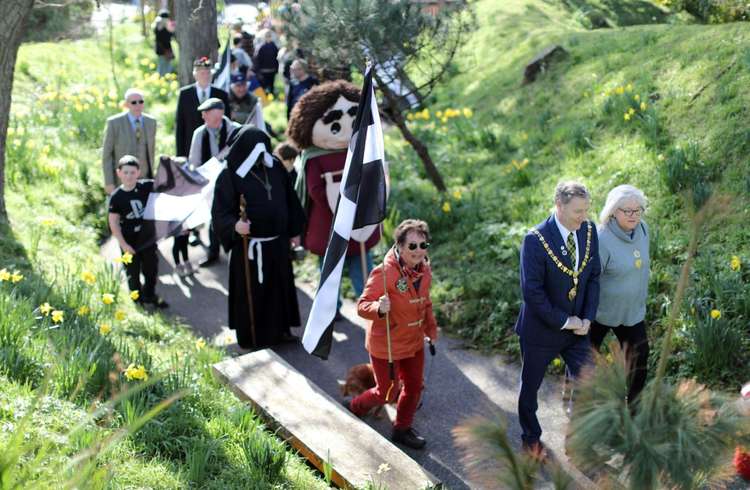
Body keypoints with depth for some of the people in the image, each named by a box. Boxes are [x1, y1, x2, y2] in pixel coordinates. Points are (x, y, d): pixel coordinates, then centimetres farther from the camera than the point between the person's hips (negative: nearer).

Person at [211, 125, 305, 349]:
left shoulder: (276, 167, 2)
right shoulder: (229, 176, -13)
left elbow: (290, 200, 11)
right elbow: (220, 212, -17)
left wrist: (294, 230, 14)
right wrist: (234, 225, -37)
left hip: (278, 242, 6)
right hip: (249, 245, -6)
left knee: (280, 285, 18)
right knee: (251, 291, 4)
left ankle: (280, 329, 36)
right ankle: (251, 337, 19)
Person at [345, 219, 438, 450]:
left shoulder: (424, 269, -4)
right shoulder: (384, 273, -28)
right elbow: (362, 306, -27)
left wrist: (431, 328, 17)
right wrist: (379, 308, -47)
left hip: (414, 342, 7)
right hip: (386, 345, -7)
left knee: (414, 387, 18)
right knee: (386, 392, 9)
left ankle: (402, 429, 40)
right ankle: (353, 408, 39)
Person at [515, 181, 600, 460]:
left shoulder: (589, 231, -7)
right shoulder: (536, 240, -24)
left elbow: (593, 277, 2)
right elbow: (532, 291, -23)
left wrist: (587, 318, -8)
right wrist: (563, 321, -18)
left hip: (577, 327, 4)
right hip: (541, 330, -4)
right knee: (530, 387, 16)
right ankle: (531, 439, 39)